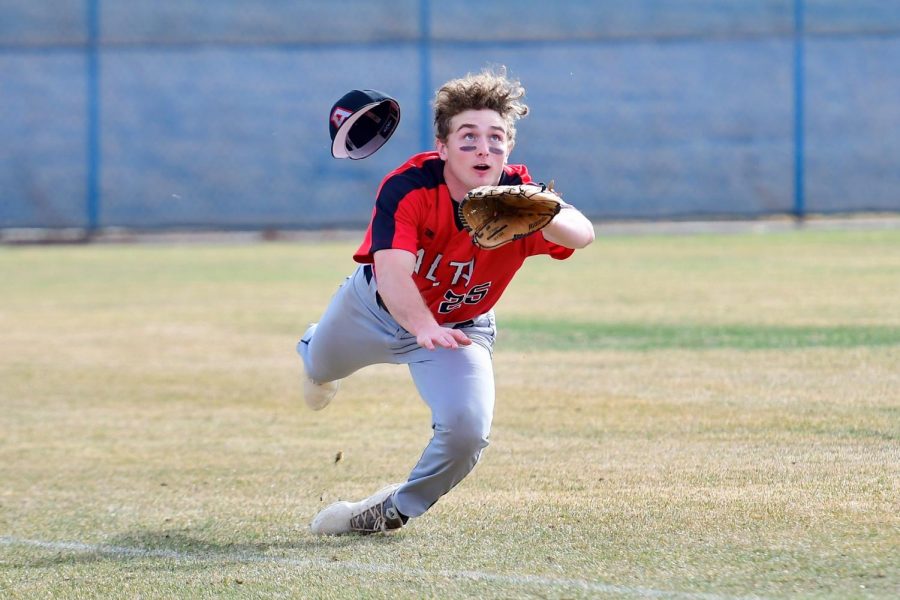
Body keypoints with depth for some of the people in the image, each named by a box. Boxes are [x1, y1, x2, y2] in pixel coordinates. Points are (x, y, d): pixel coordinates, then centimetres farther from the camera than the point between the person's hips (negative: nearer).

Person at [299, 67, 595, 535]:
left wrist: (545, 219, -76)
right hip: (377, 307, 0)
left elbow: (581, 234, -52)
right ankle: (316, 358, 73)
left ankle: (393, 511, 6)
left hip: (461, 329, 0)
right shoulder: (408, 188, -35)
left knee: (467, 428, -25)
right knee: (323, 368, 29)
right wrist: (424, 327, -69)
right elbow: (392, 272, -48)